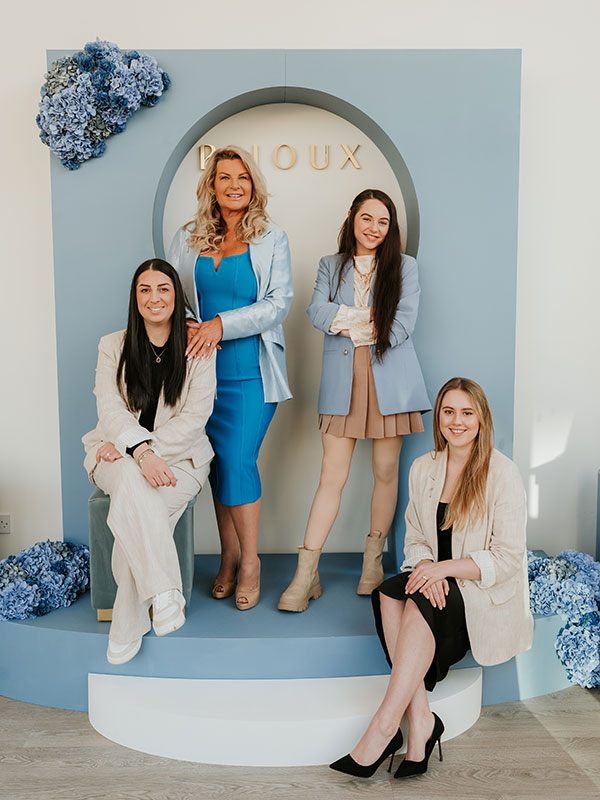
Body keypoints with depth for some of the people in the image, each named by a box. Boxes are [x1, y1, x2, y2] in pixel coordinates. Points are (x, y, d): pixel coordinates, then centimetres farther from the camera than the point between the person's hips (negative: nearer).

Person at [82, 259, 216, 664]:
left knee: (133, 509, -30)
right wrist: (141, 452, -25)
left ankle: (128, 626, -18)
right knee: (132, 482, -35)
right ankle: (165, 593, -33)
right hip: (118, 457, 1)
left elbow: (194, 418, -6)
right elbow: (110, 410, -5)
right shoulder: (113, 346, 8)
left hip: (179, 457, -1)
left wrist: (140, 447, -16)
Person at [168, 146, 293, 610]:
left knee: (239, 462, -7)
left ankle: (249, 561, 12)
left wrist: (222, 324, -16)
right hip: (203, 368, 3)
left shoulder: (271, 239, 3)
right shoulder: (188, 239, 11)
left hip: (251, 371, -3)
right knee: (218, 463, 7)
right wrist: (186, 329, -9)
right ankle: (229, 556, 22)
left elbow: (279, 303, -5)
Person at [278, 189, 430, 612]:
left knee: (386, 472, 4)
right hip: (342, 380, 0)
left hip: (389, 379, 0)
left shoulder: (404, 266, 10)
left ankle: (373, 560, 21)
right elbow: (317, 311, -4)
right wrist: (369, 317, -10)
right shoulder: (331, 265, 14)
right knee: (332, 476, -3)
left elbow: (403, 325, -4)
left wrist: (348, 324, -4)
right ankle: (306, 573, 2)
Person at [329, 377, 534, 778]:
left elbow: (509, 558, -10)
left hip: (487, 595, -4)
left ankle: (384, 726, -27)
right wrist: (426, 567, -15)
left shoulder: (503, 473, -8)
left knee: (421, 602, -33)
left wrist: (445, 567, -23)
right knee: (389, 592, -28)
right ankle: (419, 717, -26)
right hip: (438, 584, 5)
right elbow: (415, 540, 9)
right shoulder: (424, 468, 7)